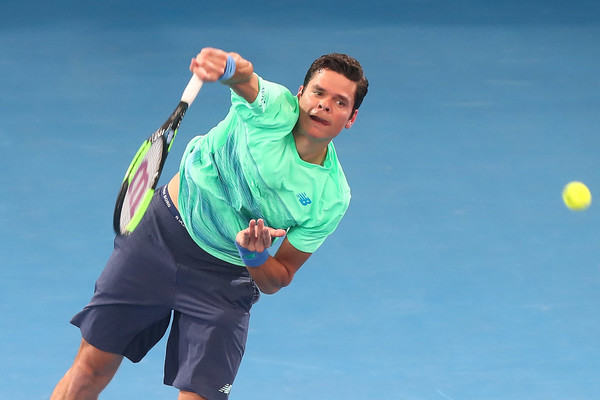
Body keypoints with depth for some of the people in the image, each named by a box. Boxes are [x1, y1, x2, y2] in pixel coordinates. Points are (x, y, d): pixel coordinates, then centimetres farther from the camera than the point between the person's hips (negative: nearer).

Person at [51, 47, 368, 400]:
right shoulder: (273, 107, -18)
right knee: (93, 367, 3)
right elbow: (243, 74, -43)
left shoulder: (332, 199, -13)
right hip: (165, 229, -1)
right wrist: (224, 63, -67)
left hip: (224, 277, 1)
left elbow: (276, 282, -6)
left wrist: (256, 255, -28)